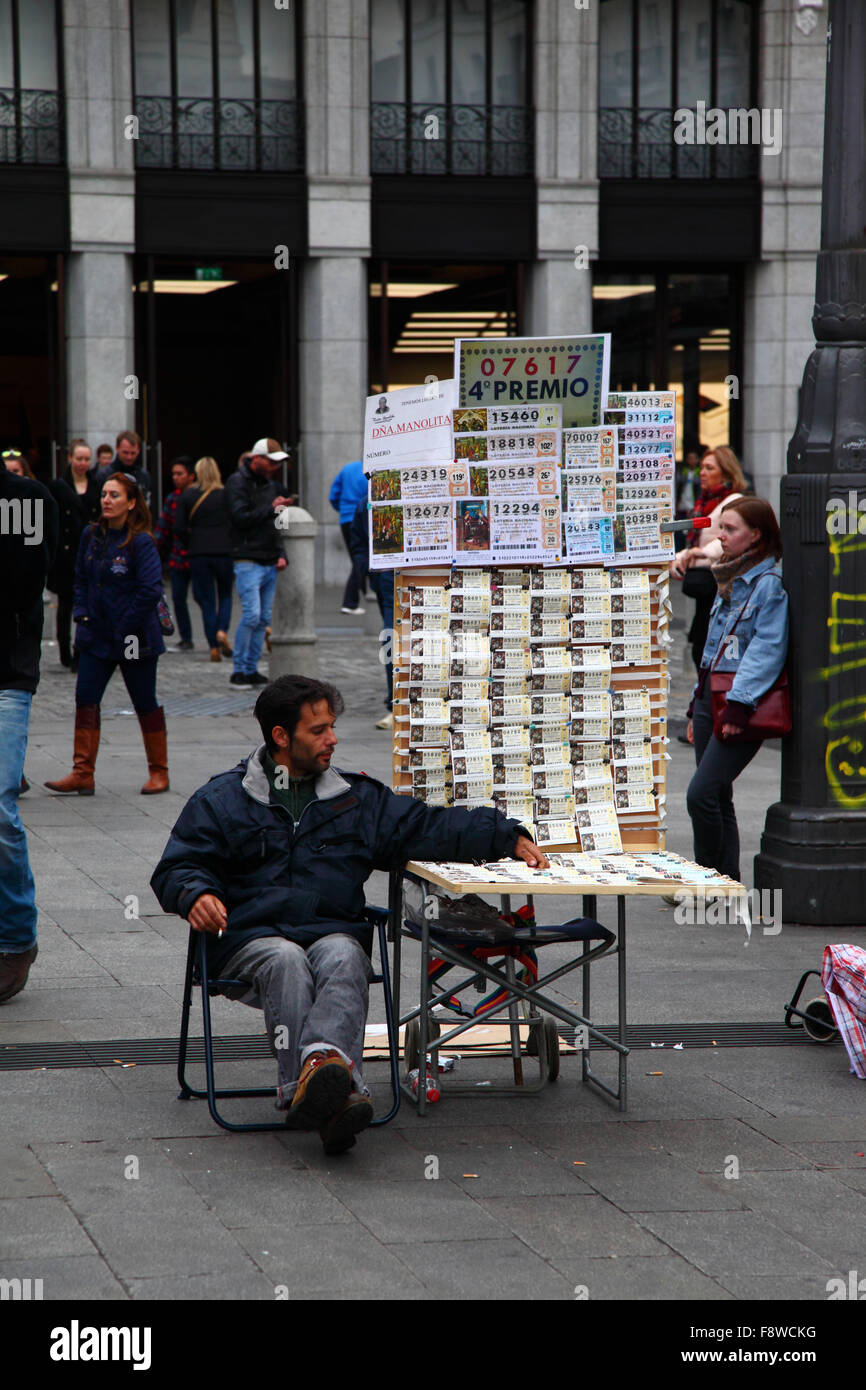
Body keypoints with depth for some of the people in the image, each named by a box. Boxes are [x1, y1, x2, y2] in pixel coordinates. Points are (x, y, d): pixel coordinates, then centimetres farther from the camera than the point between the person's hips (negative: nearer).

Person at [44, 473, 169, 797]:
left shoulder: (140, 542, -13)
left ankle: (159, 772, 18)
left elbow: (151, 589, -18)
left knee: (145, 703, 6)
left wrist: (126, 627, -17)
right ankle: (82, 774, -1)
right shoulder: (92, 536, 5)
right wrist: (81, 613, 3)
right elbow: (81, 579, 16)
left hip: (134, 638, -6)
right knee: (85, 699, -3)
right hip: (96, 635, 6)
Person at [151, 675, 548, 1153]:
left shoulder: (357, 798, 23)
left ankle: (322, 1063, -64)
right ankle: (336, 1094, -59)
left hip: (334, 932, 2)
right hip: (251, 939, -2)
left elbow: (431, 827, 22)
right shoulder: (221, 800, 14)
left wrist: (509, 838, 12)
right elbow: (175, 868, 11)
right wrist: (196, 894, -13)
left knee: (343, 958, -35)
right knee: (286, 961, -37)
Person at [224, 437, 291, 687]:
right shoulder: (238, 482, -5)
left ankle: (251, 669, 11)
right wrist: (271, 508, -14)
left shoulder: (271, 484, 17)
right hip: (248, 561, -7)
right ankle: (239, 670, -7)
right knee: (252, 614, -15)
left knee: (263, 619, 5)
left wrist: (281, 554, 10)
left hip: (269, 563, 7)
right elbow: (240, 517, -16)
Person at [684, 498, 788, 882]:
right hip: (711, 696, 9)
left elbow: (767, 649, -18)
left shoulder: (771, 583, -10)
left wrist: (738, 705, -24)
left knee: (701, 795, -15)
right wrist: (697, 708, 22)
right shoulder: (728, 581, 18)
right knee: (717, 799, 9)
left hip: (743, 702, -9)